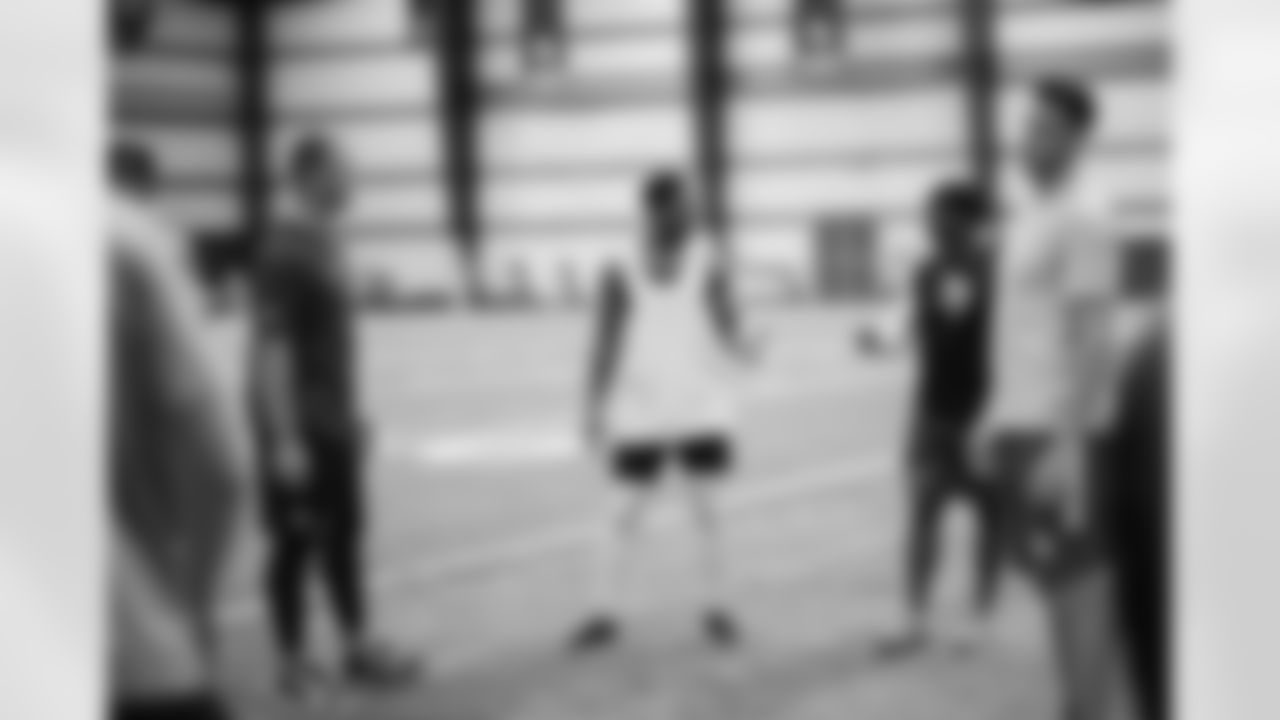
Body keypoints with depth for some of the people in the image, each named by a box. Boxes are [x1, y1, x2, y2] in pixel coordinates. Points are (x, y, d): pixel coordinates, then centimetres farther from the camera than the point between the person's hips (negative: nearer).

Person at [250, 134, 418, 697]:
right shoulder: (286, 253, -17)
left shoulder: (327, 245, 11)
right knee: (294, 542, 1)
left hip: (336, 424, 9)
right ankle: (294, 661, 11)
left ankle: (358, 648, 20)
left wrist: (351, 414, 19)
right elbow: (270, 350, -20)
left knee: (344, 534, 12)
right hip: (298, 429, -9)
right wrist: (284, 439, -22)